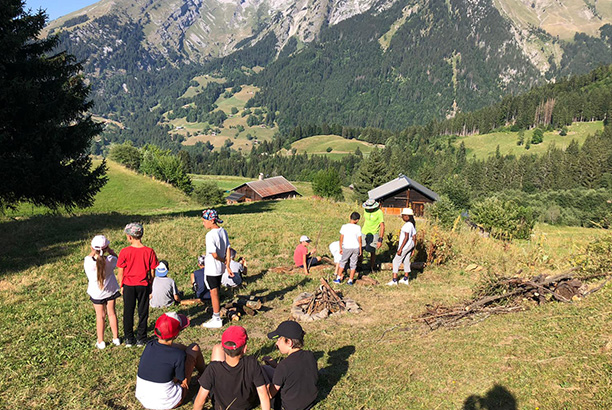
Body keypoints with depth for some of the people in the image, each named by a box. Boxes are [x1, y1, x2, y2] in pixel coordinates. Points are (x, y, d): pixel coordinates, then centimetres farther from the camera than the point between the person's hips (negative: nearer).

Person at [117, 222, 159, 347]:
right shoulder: (149, 251, -10)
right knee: (143, 312, 13)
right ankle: (141, 339, 20)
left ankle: (129, 339, 23)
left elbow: (120, 272, -5)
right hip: (143, 285, 0)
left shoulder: (124, 252, -13)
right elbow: (152, 273, -5)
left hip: (128, 286, 0)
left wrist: (121, 285, 10)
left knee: (128, 313, 14)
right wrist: (150, 286, 9)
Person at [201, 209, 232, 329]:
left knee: (214, 294, 5)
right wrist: (228, 265, 4)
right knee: (216, 293, 20)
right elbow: (228, 249, 2)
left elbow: (214, 254, -25)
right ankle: (216, 316, 32)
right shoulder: (223, 231, 1)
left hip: (211, 269, -8)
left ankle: (217, 320, 17)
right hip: (220, 269, 8)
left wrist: (223, 260, -7)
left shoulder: (210, 235, -23)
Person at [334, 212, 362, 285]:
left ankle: (339, 278, 18)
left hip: (346, 248, 0)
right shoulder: (358, 227, -9)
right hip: (356, 248, 0)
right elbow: (359, 240, -6)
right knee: (353, 264, 11)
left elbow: (341, 239, -3)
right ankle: (350, 280, 14)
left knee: (342, 262, 16)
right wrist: (360, 250, 5)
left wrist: (340, 248, 7)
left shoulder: (344, 226, -7)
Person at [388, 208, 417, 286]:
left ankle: (394, 280, -1)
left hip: (405, 245, -9)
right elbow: (413, 238, 13)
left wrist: (400, 248, -20)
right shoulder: (413, 225, 9)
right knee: (406, 261, 16)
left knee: (396, 261, -2)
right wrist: (412, 249, 19)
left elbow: (406, 238, -22)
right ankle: (406, 279, 24)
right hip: (410, 245, 9)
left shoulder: (407, 225, -19)